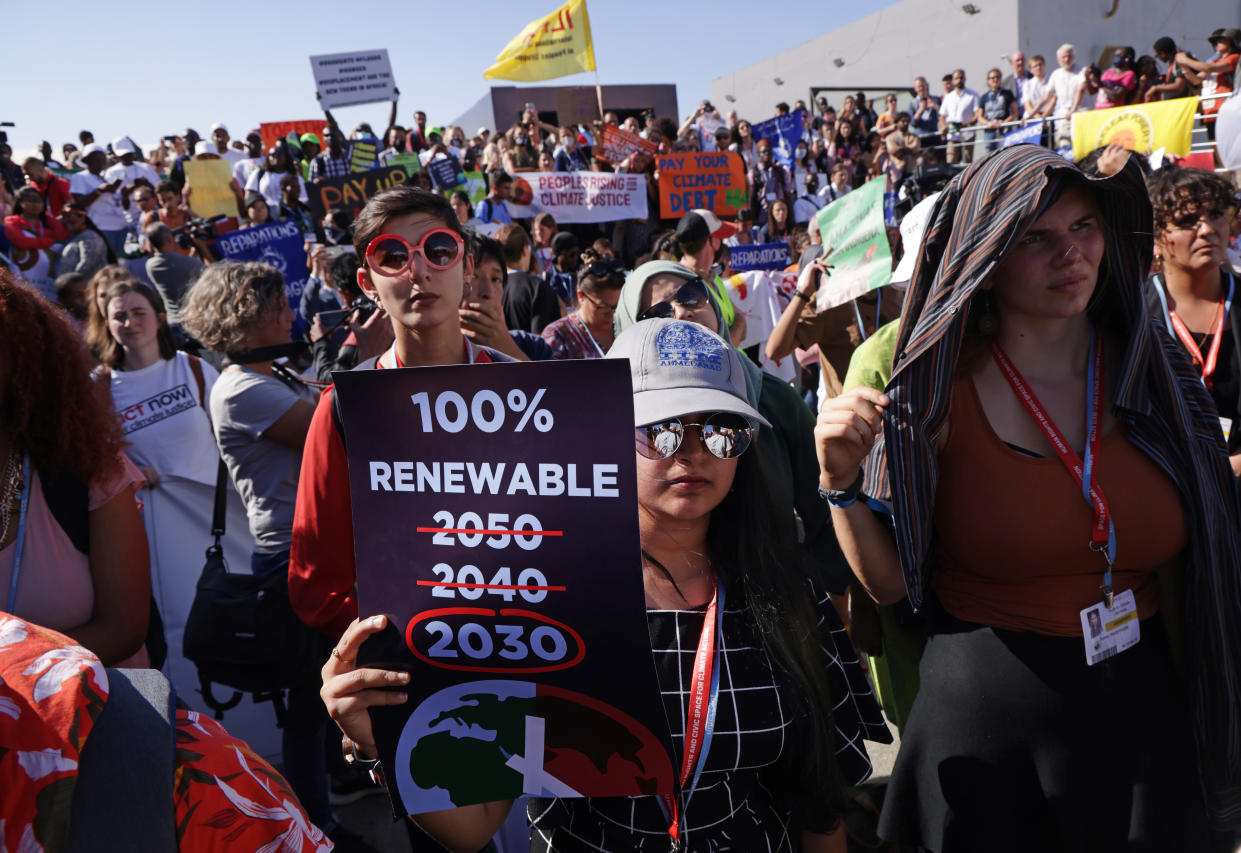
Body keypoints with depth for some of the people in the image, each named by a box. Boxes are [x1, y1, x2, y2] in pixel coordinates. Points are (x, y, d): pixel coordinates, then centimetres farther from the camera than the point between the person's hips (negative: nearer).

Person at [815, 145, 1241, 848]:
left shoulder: (1157, 373, -2)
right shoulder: (942, 390, -13)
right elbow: (890, 583, -11)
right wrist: (843, 484, -25)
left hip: (1143, 713, 4)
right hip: (986, 724, -3)